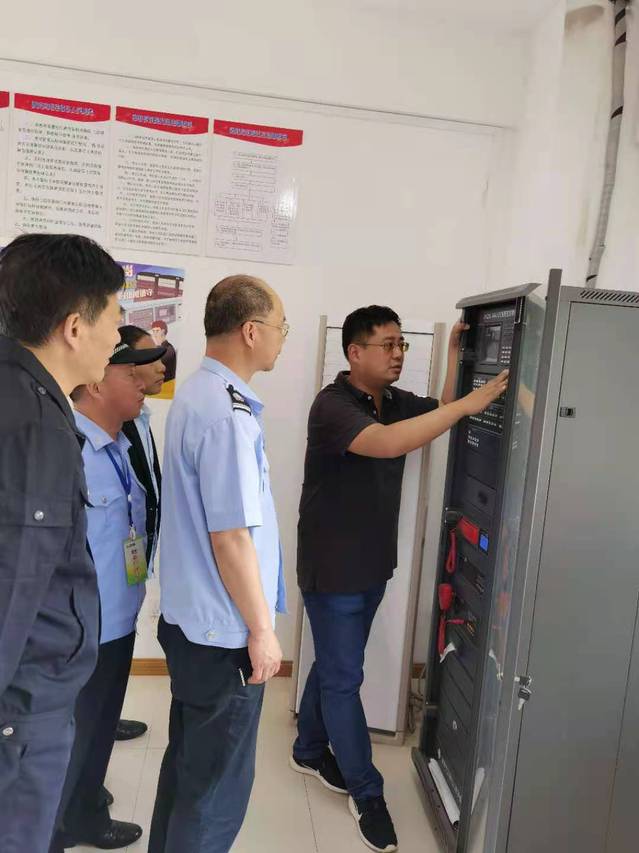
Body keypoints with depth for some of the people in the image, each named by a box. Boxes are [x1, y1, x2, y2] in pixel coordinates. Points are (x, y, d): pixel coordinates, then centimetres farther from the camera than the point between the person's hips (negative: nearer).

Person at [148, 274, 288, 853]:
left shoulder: (197, 394, 7)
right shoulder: (227, 414, -24)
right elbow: (231, 536, -24)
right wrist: (262, 630, -14)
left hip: (190, 620, 10)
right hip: (224, 634, -9)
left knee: (187, 761, 26)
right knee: (218, 788, 11)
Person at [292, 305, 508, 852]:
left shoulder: (397, 402, 4)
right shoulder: (333, 404, -21)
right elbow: (387, 444, -37)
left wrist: (455, 355, -6)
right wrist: (469, 403, -39)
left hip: (374, 564, 8)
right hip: (333, 567, -7)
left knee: (334, 666, 21)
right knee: (344, 677, 6)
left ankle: (310, 751, 42)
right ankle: (366, 792, 23)